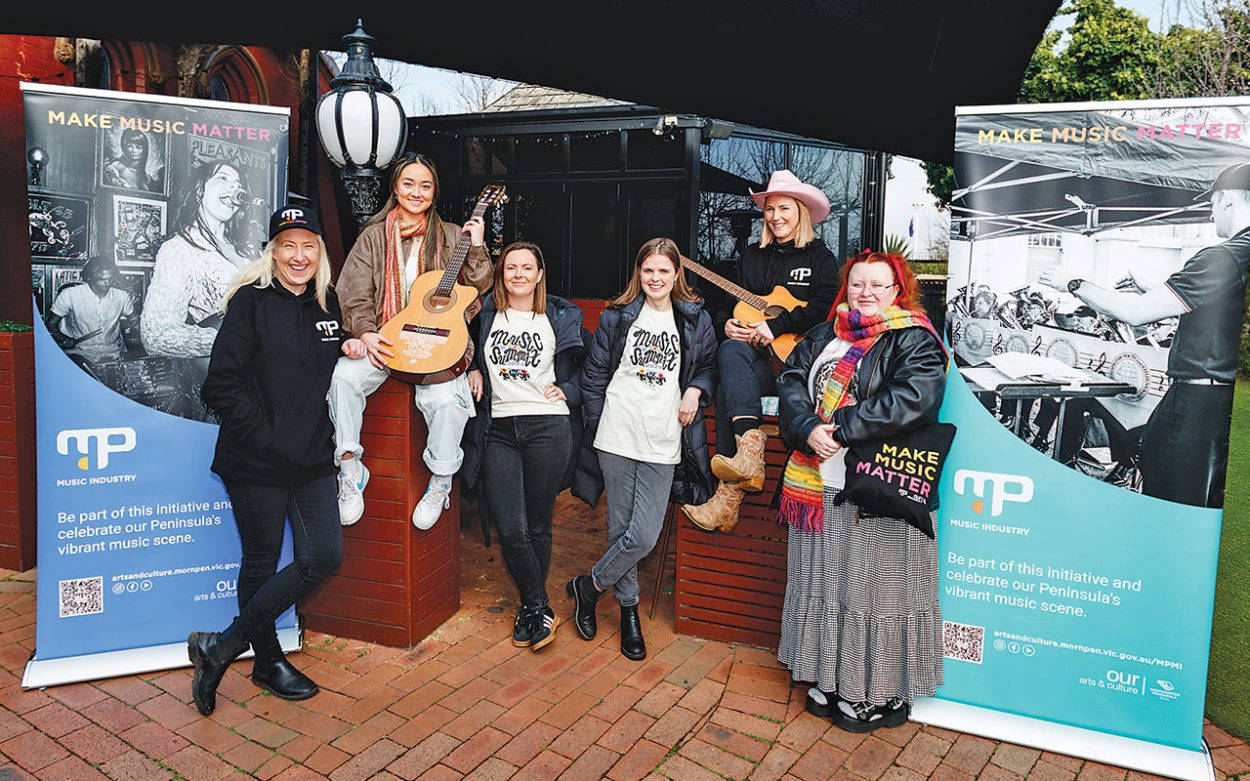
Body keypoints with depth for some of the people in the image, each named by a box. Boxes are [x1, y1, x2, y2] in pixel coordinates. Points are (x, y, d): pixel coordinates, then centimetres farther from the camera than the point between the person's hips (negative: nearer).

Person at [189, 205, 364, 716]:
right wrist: (265, 435, -17)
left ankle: (223, 645, 12)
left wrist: (349, 348, 5)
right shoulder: (251, 301, -8)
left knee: (324, 556, 0)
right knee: (261, 561, 7)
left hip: (312, 458, 6)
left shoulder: (326, 303, 10)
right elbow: (222, 384, -13)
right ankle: (267, 661, 28)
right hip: (256, 462, -6)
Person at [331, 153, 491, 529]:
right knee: (343, 376, -29)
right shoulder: (375, 236, 9)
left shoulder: (450, 236, 11)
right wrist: (365, 333, -14)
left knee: (447, 399, -29)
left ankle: (440, 483, -5)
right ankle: (350, 470, -12)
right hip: (381, 339, 1)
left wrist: (477, 248, -8)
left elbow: (479, 287, 7)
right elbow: (355, 291, 2)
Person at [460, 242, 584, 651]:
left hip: (548, 428, -1)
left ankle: (530, 608, 22)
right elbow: (469, 353, 26)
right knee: (510, 529, -7)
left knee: (537, 525, 3)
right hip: (497, 429, 1)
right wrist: (473, 371, 6)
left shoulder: (561, 316, 11)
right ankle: (540, 611, 11)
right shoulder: (485, 314, 13)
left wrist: (568, 390, -3)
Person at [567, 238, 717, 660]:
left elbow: (709, 366, 18)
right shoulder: (617, 316, 7)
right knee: (621, 529, 5)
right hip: (617, 438, 0)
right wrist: (596, 426, 3)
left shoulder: (695, 319, 8)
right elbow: (594, 372, 8)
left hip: (663, 443, 1)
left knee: (644, 536, -6)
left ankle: (588, 585, 19)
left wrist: (695, 390, -3)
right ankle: (628, 609, 26)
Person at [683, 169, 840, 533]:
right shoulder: (751, 256, 20)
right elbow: (728, 301, 20)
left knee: (728, 389, -30)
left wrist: (775, 326, -19)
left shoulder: (820, 257, 6)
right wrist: (726, 323, -4)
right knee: (730, 350, -33)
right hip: (755, 358, 4)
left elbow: (825, 307, -9)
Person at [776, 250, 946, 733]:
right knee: (824, 583, 14)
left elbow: (914, 397, -22)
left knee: (875, 586, 3)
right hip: (819, 488, 6)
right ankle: (828, 677, 31)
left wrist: (842, 428, -21)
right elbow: (791, 381, 4)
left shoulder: (914, 341, -5)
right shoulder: (824, 336, 14)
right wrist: (808, 429, -15)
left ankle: (879, 692, 19)